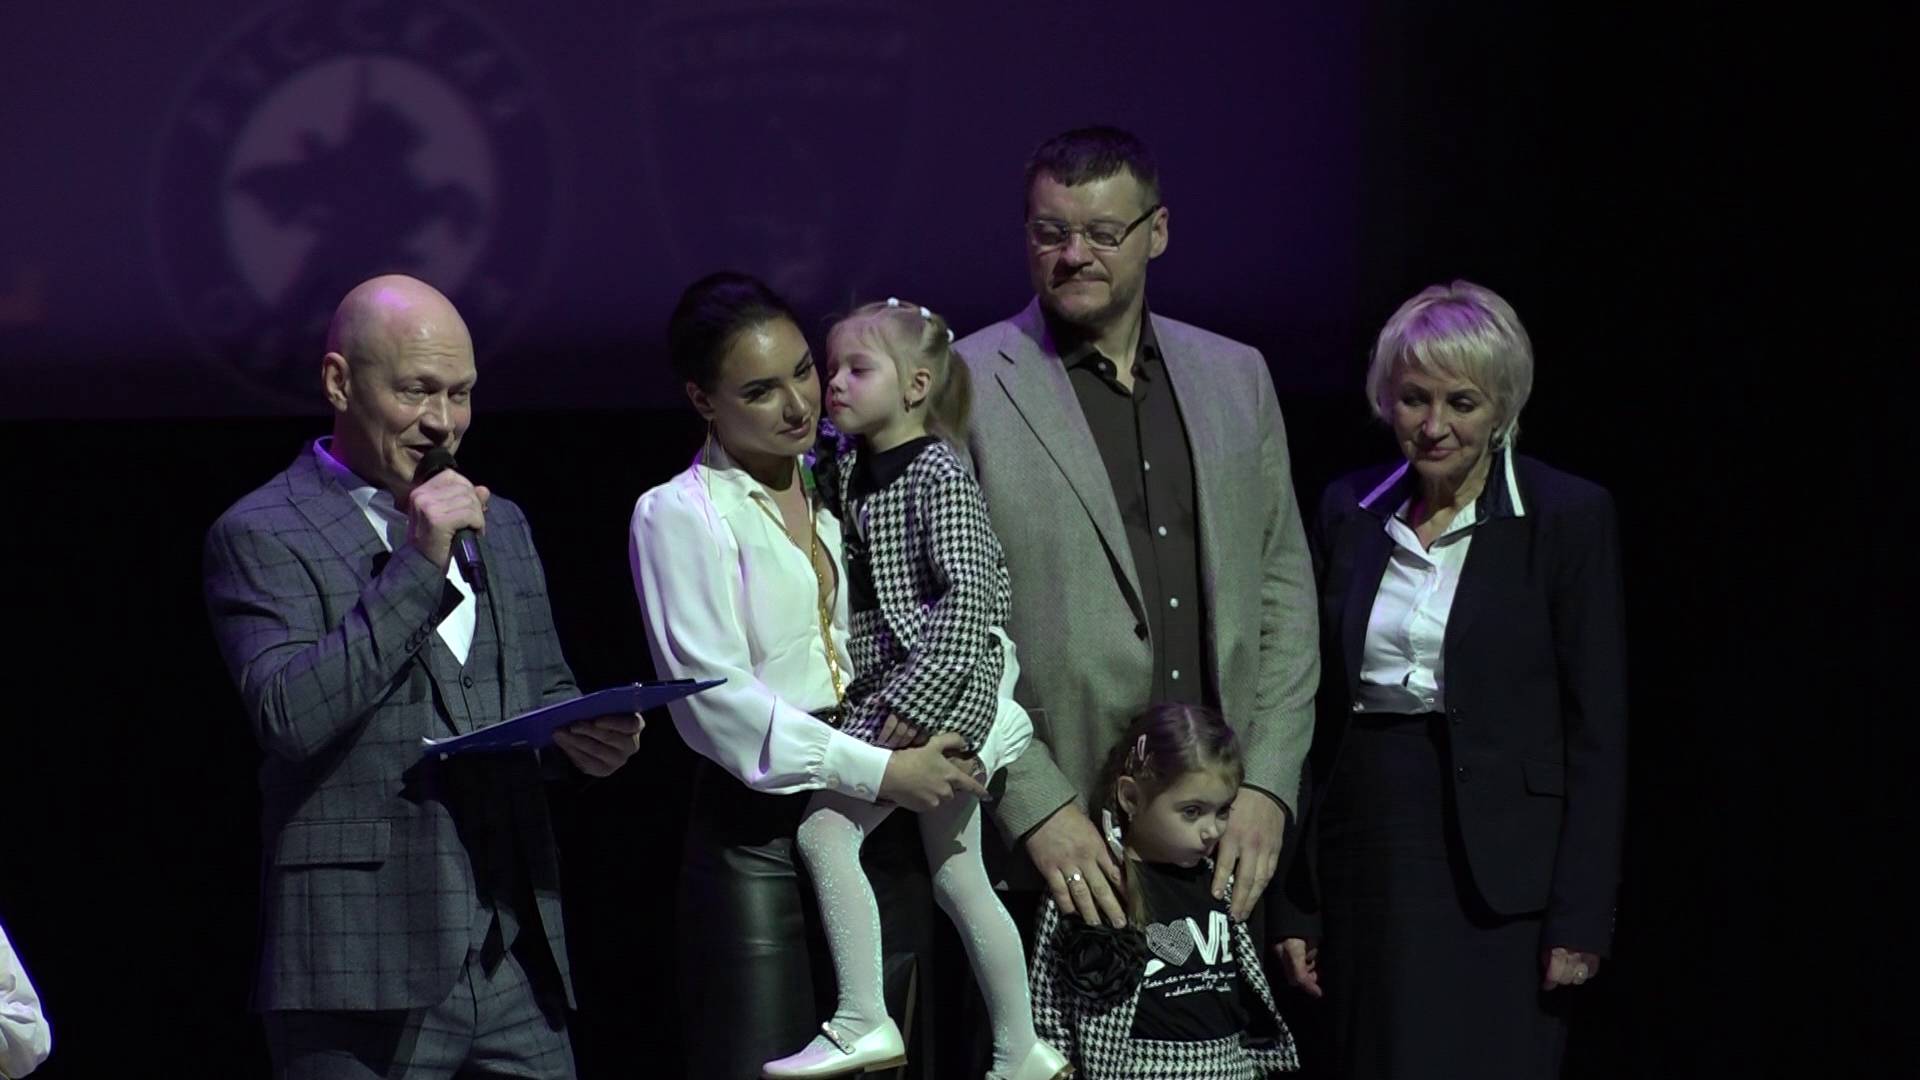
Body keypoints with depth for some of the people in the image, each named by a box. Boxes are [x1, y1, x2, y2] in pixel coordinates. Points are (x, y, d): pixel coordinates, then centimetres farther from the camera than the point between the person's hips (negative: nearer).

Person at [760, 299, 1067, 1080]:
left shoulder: (938, 473, -13)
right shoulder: (850, 469, 12)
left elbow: (968, 596, -20)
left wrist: (915, 699, -24)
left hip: (937, 692, -9)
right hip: (887, 695, 9)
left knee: (826, 827, -17)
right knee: (958, 876, 11)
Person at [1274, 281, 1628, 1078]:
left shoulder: (1567, 517, -5)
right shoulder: (1351, 511, 9)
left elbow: (1598, 731, -6)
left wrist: (1580, 917, -11)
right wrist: (1298, 902, 8)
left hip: (1498, 876, -5)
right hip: (1366, 850, 5)